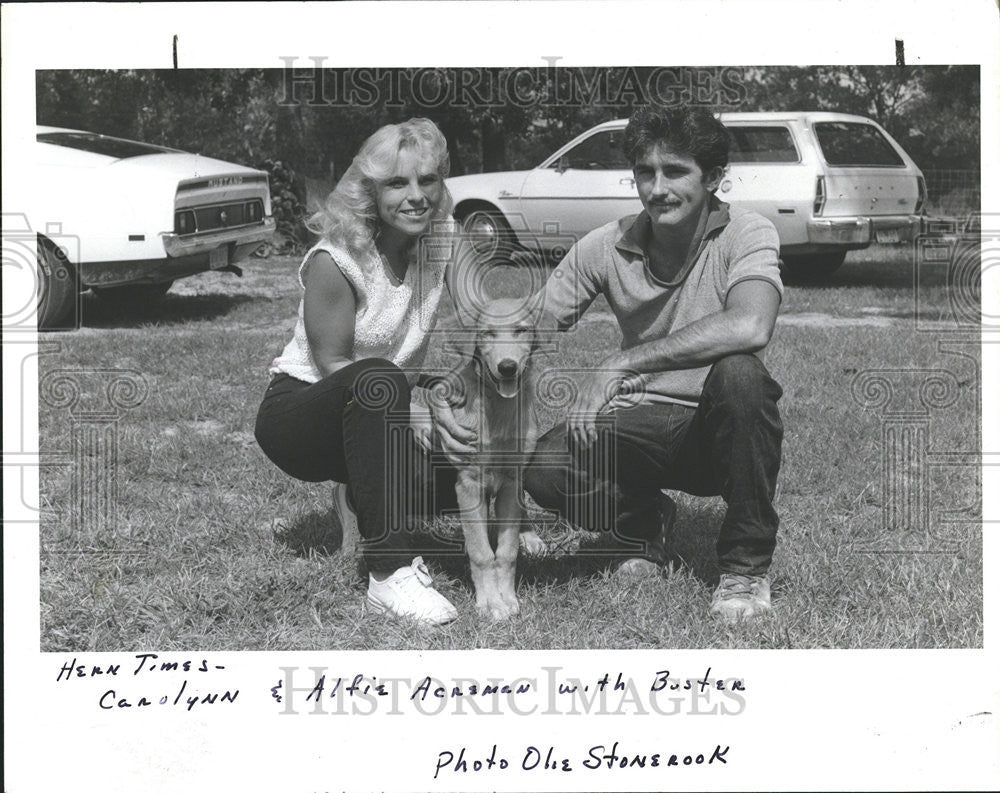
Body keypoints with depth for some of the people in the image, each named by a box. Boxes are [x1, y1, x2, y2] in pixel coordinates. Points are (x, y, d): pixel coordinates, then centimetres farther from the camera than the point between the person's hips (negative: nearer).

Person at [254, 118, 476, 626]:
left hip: (375, 416, 6)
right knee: (377, 379, -38)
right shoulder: (335, 260, -20)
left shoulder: (444, 242, -5)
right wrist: (412, 410, -33)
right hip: (298, 407, -6)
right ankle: (390, 573, -39)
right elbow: (334, 365, -19)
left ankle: (360, 497, 12)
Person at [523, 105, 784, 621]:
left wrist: (622, 363, -33)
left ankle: (746, 566, -15)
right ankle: (644, 524, 12)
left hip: (722, 427, -2)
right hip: (644, 425, 3)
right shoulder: (608, 245, -2)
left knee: (738, 372, -36)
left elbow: (749, 326, -33)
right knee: (544, 467, -26)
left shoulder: (747, 235, -13)